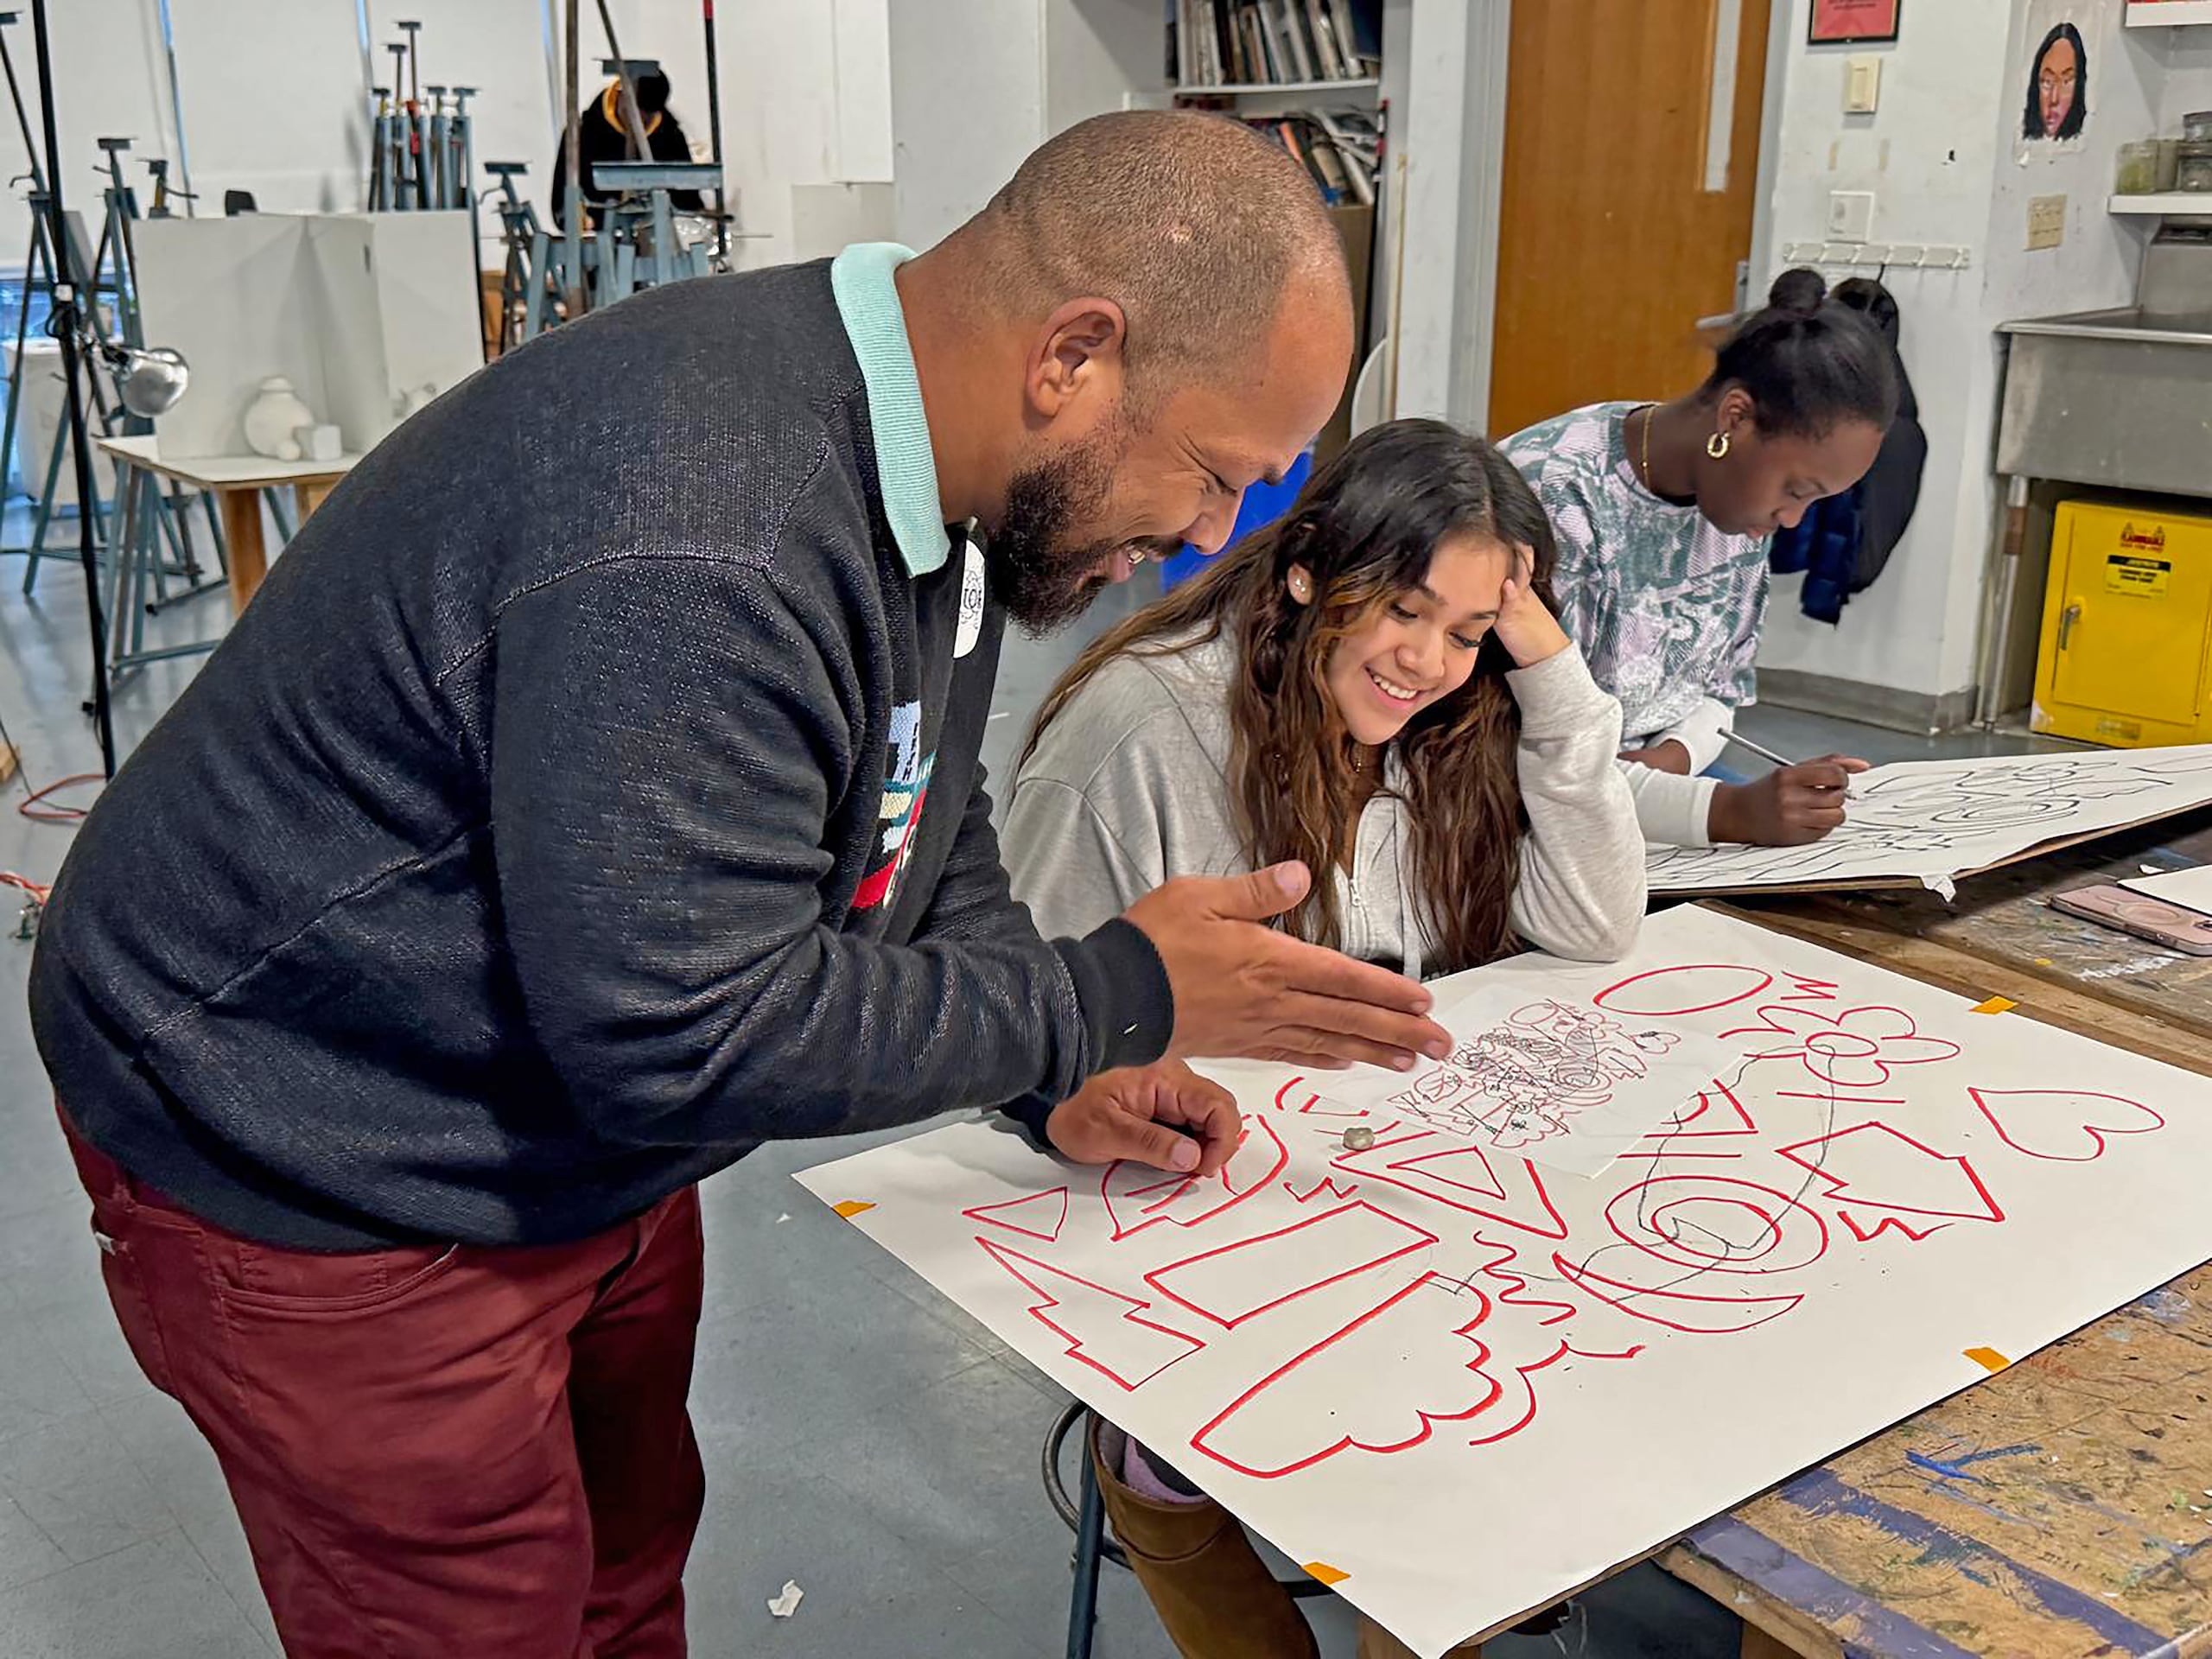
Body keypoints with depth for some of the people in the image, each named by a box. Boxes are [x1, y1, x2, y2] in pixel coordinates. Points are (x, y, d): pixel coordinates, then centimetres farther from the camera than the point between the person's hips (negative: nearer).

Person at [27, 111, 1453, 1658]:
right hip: (326, 1192, -8)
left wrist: (1063, 1077, -2)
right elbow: (683, 1035, -33)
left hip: (594, 1132, 9)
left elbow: (922, 817, 9)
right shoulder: (692, 542, -36)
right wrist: (1116, 996, -24)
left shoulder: (926, 475, -4)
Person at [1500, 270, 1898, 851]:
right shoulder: (1556, 497, -23)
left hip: (1656, 769, 7)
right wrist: (1732, 812, -34)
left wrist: (1673, 756, -11)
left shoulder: (1741, 497, 2)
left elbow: (1721, 688, 13)